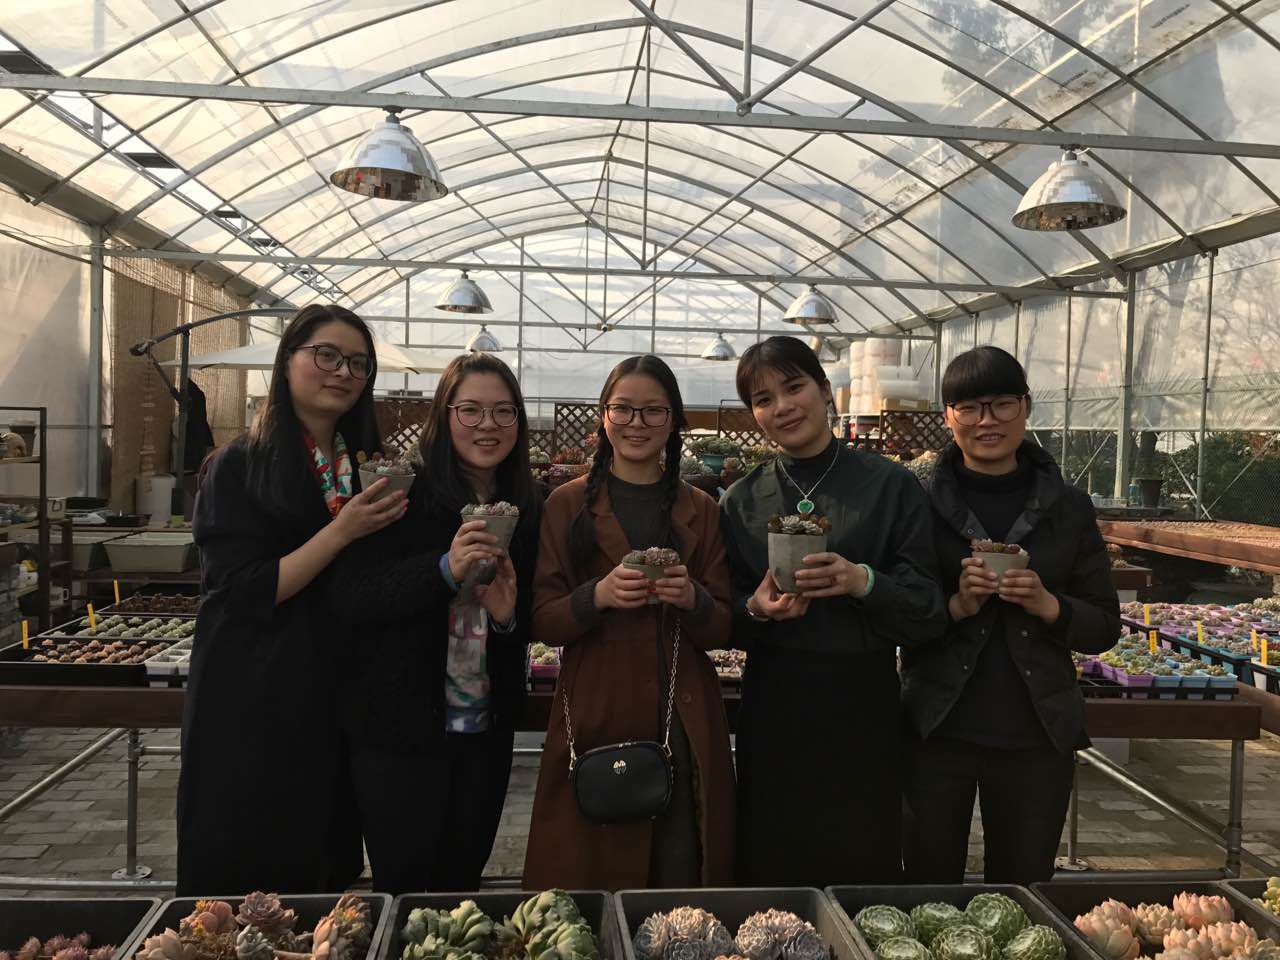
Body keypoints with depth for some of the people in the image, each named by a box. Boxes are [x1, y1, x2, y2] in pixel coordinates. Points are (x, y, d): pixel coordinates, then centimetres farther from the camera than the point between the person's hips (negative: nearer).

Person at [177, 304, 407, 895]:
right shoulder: (241, 467, -7)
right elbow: (241, 593, -16)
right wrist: (343, 531, -21)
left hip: (336, 707, 5)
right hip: (254, 715, -5)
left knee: (327, 875, 14)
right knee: (240, 878, 7)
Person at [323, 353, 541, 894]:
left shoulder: (527, 511, 5)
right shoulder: (403, 496, -10)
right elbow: (347, 602, -17)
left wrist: (510, 614, -8)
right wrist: (445, 569, -27)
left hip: (487, 733, 4)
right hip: (399, 729, -4)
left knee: (461, 887, 16)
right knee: (400, 889, 8)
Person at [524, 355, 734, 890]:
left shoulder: (699, 511, 11)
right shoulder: (568, 505, 6)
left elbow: (723, 629, 7)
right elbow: (541, 621, 1)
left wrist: (691, 598, -14)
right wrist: (598, 595, -17)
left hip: (685, 724, 2)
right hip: (596, 720, -1)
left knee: (682, 881, 3)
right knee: (592, 886, 2)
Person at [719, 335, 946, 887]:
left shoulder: (891, 487, 0)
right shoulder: (741, 503, 6)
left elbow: (928, 615, -3)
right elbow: (725, 626, 8)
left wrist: (863, 582, -20)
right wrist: (757, 610, -13)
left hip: (863, 712, -1)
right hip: (772, 715, 2)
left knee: (866, 872, 6)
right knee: (769, 871, 7)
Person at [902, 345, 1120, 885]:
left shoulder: (1068, 508, 4)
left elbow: (1105, 628, 6)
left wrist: (1048, 605, -13)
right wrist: (957, 605, -18)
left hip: (1038, 734, 2)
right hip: (939, 731, -1)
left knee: (1024, 890, 15)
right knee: (931, 885, 11)